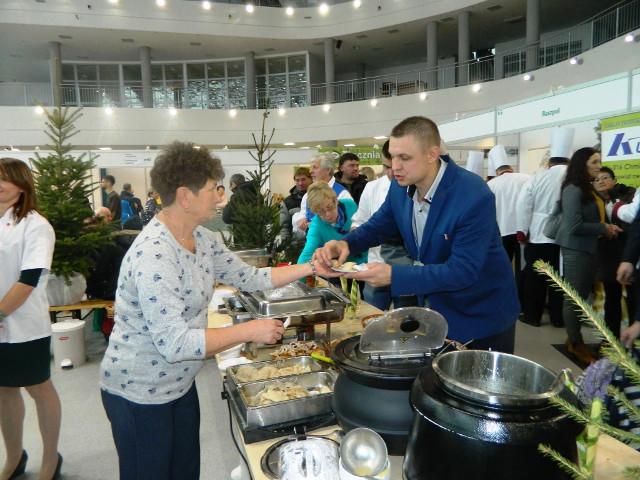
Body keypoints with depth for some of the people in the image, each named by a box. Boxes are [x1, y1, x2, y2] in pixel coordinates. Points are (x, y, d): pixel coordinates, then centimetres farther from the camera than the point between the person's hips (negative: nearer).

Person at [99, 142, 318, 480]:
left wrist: (311, 268, 2)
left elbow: (249, 277, 5)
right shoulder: (153, 255, -30)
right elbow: (175, 344, -32)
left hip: (181, 384, 8)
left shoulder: (202, 239, -2)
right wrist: (250, 331, -26)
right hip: (139, 394, -8)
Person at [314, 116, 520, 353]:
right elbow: (378, 226, 4)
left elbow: (463, 271, -31)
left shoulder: (474, 197, -30)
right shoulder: (401, 186, -10)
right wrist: (345, 243, -18)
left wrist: (394, 276, -38)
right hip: (435, 308, 6)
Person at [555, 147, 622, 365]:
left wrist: (607, 228, 0)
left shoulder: (588, 189, 12)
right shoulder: (573, 190, -16)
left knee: (583, 295, 14)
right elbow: (574, 226, -20)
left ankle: (574, 338, 26)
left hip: (587, 248, 9)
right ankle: (575, 344, 14)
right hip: (576, 248, -9)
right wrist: (604, 229, -12)